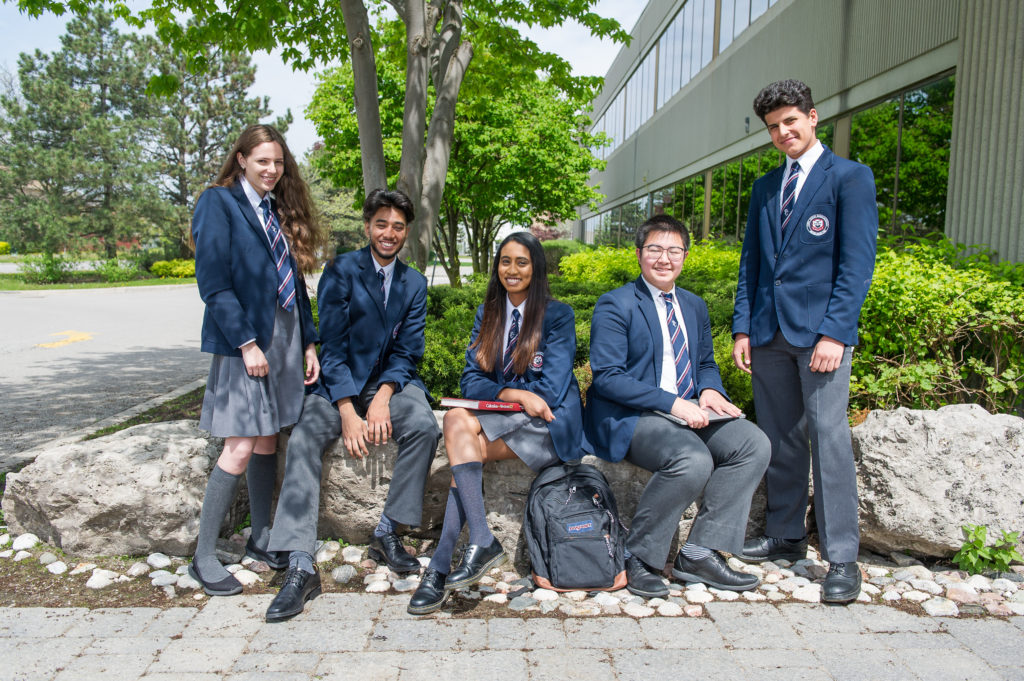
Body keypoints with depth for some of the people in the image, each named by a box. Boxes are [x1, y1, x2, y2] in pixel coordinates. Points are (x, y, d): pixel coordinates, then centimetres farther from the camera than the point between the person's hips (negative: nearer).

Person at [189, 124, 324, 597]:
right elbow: (213, 282, -12)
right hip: (242, 340, -6)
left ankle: (261, 538, 23)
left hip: (285, 337, 6)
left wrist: (308, 342, 9)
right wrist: (246, 342, -17)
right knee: (241, 449, -7)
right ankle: (204, 558, 6)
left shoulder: (282, 210, 16)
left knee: (268, 441, 10)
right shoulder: (218, 203, -4)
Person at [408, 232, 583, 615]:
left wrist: (499, 395, -9)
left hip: (549, 425, -5)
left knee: (458, 422, -26)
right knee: (467, 451, -29)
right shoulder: (486, 315, 15)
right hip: (502, 420, 5)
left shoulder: (558, 316, 0)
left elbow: (550, 391, -9)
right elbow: (472, 381, 4)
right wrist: (514, 394, -14)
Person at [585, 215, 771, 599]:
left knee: (754, 444, -15)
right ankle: (637, 559, -11)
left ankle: (699, 554, -8)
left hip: (687, 412, 7)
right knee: (693, 460, -33)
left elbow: (705, 363, 24)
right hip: (630, 418, -7)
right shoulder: (615, 305, -6)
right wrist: (672, 403, -22)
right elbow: (607, 377, -14)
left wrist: (709, 390, -2)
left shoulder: (694, 307, 17)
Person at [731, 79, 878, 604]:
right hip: (769, 332, 5)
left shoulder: (849, 177, 1)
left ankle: (842, 559, 4)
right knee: (778, 439, 10)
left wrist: (833, 333, -15)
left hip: (820, 330, -5)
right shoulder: (765, 187, 18)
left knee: (828, 439, -6)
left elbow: (857, 262, -7)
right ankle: (785, 535, 22)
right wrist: (742, 328, 7)